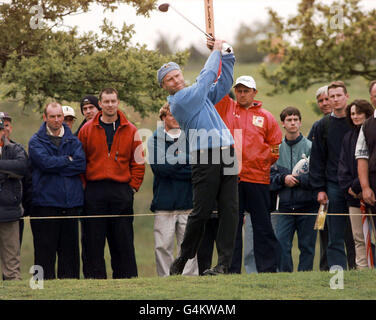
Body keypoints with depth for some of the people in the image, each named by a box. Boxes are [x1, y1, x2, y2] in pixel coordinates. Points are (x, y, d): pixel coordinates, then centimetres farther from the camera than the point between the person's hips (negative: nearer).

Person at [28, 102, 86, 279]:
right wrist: (68, 160, -4)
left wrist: (56, 165, -9)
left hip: (71, 203, 3)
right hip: (45, 202, -3)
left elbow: (81, 164, -4)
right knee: (45, 250, -2)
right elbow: (45, 162, -14)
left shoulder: (73, 140, 13)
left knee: (70, 250, 6)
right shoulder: (36, 141, 3)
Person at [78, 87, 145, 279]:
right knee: (93, 242, -1)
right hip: (94, 192, 0)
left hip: (122, 192, 0)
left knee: (123, 241, 2)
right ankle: (94, 279, 2)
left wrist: (133, 186, 1)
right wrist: (83, 185, 0)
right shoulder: (87, 130, 7)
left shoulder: (130, 131, 9)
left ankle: (127, 279, 5)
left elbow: (138, 162, 10)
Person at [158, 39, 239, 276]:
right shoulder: (180, 100, -3)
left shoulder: (201, 95, 21)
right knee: (202, 212, -6)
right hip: (205, 157, -7)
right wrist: (216, 51, 11)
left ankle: (224, 263, -3)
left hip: (227, 155, 7)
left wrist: (226, 54, 16)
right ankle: (184, 259, 12)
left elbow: (223, 83, 26)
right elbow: (206, 77, -2)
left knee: (229, 210, -2)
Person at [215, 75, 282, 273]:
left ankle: (268, 270, 6)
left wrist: (262, 162, 1)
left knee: (263, 227, 2)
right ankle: (232, 270, 7)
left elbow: (276, 149, 12)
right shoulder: (226, 108, 10)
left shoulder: (266, 117, 10)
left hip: (257, 178, 0)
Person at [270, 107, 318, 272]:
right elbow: (270, 177, 6)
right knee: (282, 244, -5)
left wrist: (299, 179, -14)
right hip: (285, 204, 2)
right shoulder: (277, 148, 8)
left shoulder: (310, 147, 0)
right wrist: (283, 179, -11)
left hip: (307, 204, -2)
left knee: (307, 245, 3)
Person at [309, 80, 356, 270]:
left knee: (355, 235, 1)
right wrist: (319, 188, 0)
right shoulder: (323, 126, 9)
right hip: (333, 186, 1)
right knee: (335, 237, -2)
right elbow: (317, 159, 9)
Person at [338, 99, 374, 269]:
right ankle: (362, 270, 6)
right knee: (358, 238, 4)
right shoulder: (348, 137, 16)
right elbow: (343, 165, 13)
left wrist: (357, 186, -12)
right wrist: (348, 187, -1)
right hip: (354, 195, 6)